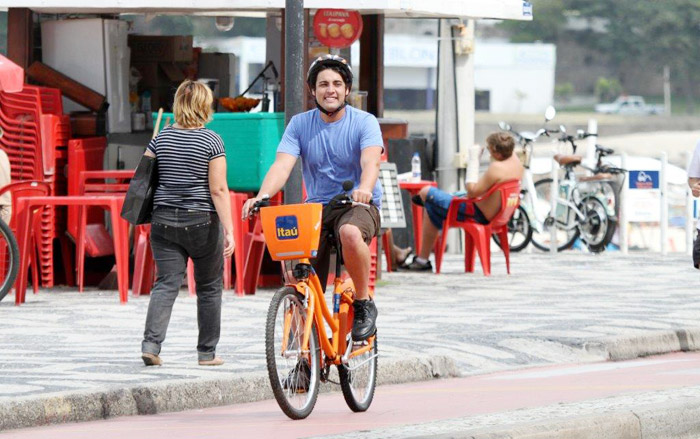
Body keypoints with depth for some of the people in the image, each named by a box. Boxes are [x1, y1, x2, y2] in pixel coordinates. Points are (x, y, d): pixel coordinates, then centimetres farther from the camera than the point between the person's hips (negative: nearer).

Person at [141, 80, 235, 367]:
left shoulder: (161, 138, 4)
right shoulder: (211, 141, -8)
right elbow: (218, 189, -12)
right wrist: (229, 230, -11)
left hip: (164, 221, 3)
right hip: (202, 222, -3)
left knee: (166, 283, 2)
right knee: (209, 287, 11)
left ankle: (151, 343, -16)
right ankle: (207, 352, 16)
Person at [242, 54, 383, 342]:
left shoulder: (364, 122, -4)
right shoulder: (300, 125, 3)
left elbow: (370, 161, -22)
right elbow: (282, 164, -10)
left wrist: (364, 189, -45)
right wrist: (262, 196, -31)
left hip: (358, 205, -3)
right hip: (316, 207, 3)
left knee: (350, 233, -38)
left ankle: (364, 304, -18)